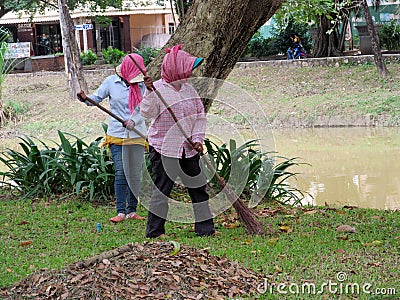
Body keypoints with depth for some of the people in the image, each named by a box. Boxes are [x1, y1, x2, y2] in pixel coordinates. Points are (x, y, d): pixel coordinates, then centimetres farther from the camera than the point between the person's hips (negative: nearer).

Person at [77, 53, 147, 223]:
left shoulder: (142, 85, 5)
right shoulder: (111, 82, 3)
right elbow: (97, 98, 6)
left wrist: (134, 121, -19)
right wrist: (85, 99, -16)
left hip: (137, 135, 2)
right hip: (117, 135, -2)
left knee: (135, 175, 4)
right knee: (120, 173, -8)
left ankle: (132, 211, 12)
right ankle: (121, 212, -6)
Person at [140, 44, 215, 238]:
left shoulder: (189, 89, 10)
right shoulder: (158, 88, -9)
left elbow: (200, 115, 14)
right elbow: (147, 112, -19)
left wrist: (198, 138, 3)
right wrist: (150, 93, -32)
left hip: (188, 149, 6)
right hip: (164, 149, -6)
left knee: (198, 188, 9)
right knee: (162, 190, -2)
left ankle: (205, 228, 18)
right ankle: (154, 231, 7)